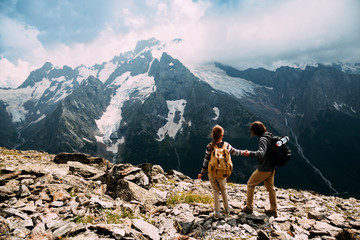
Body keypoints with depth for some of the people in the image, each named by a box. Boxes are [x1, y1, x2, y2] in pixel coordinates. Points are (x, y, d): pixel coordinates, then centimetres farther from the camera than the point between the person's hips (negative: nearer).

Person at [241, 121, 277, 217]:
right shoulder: (271, 136, 7)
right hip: (271, 168, 9)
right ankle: (273, 210, 25)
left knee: (250, 184, 7)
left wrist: (250, 153, -50)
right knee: (270, 188, 17)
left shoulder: (263, 139, -21)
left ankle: (249, 207, 13)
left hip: (263, 169, -9)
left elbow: (261, 153, -36)